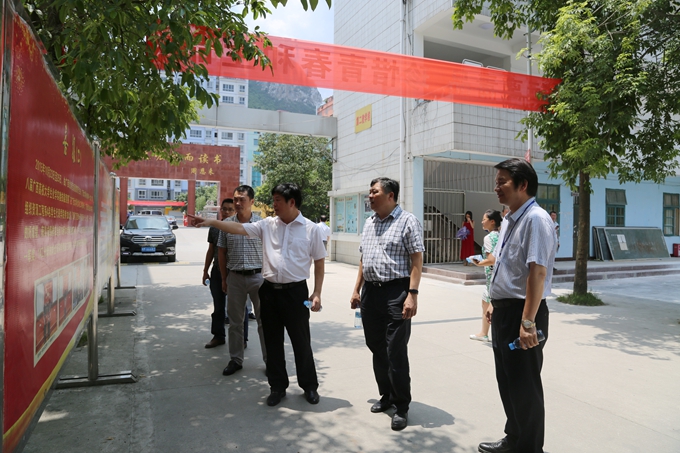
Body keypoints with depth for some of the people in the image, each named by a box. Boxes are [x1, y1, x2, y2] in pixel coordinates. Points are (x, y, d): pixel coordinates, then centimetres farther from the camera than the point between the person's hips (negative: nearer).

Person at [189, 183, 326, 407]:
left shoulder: (311, 229, -3)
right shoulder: (267, 225, 5)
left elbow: (319, 262, 0)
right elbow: (239, 228, 0)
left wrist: (317, 293, -4)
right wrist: (210, 222, -10)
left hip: (296, 291, -3)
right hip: (269, 290, 4)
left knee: (301, 341, 7)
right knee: (272, 341, 12)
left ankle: (309, 385, 26)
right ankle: (278, 386, 28)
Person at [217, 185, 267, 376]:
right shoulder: (226, 224, 3)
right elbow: (222, 252, 9)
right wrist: (224, 278, 8)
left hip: (258, 276, -2)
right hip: (235, 277, 2)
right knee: (235, 321, 11)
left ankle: (270, 359, 17)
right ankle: (235, 360, 24)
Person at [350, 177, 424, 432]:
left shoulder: (407, 221, -6)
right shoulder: (369, 223, 14)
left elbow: (417, 260, -12)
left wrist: (412, 294, -20)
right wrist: (357, 290, 16)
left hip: (396, 291, -7)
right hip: (370, 291, 7)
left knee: (396, 351, -2)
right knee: (376, 348, 14)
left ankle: (402, 406, 15)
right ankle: (386, 395, 31)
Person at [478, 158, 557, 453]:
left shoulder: (535, 219, -18)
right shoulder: (509, 220, 12)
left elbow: (537, 272, -26)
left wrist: (528, 322, -28)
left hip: (522, 313, -10)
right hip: (504, 311, 10)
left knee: (524, 386, 5)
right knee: (506, 381, 20)